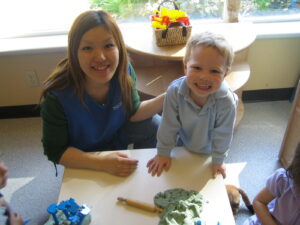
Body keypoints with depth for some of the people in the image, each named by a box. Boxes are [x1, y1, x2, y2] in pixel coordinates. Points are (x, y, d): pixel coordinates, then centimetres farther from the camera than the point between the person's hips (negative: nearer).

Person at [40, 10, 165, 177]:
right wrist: (102, 163, -36)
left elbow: (132, 113, -5)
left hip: (118, 136, 4)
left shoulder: (124, 70, -22)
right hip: (83, 159, -3)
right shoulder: (56, 95, -33)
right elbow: (56, 150, -24)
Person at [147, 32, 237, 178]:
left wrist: (218, 161, -9)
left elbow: (222, 134, -21)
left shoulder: (226, 102, -38)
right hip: (183, 143, 1)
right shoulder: (175, 91, -35)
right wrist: (163, 153, -11)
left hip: (209, 150, -1)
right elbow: (169, 125, -21)